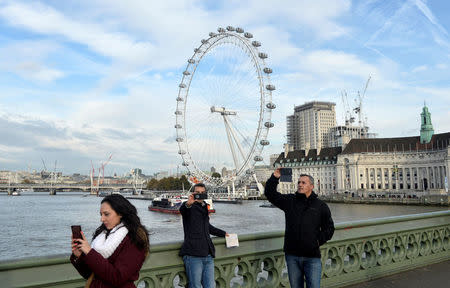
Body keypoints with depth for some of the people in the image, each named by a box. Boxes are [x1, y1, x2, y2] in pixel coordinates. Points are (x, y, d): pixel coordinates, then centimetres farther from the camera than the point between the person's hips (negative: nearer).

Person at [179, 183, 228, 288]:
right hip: (193, 256, -6)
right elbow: (182, 209, -26)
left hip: (208, 255, 6)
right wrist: (187, 204, -48)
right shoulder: (190, 208, 0)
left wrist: (223, 233, 40)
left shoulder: (204, 207, 21)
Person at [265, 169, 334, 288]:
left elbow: (329, 228, 10)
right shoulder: (289, 201, 8)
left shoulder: (320, 205, 6)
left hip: (312, 257, -2)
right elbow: (270, 194, 2)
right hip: (292, 255, 2)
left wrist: (318, 240, -3)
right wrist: (275, 177, -10)